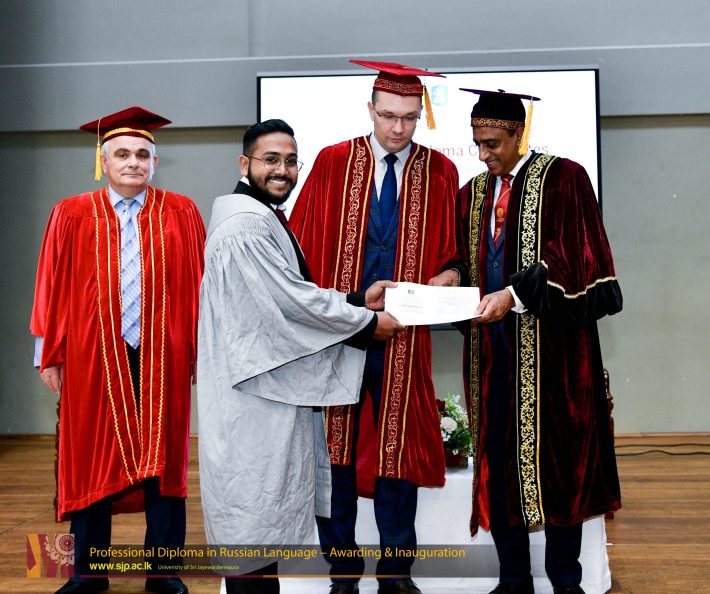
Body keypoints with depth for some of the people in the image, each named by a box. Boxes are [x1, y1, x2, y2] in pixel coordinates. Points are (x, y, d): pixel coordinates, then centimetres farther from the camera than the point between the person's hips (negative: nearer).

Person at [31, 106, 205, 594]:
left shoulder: (181, 214, 3)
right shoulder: (72, 217, 4)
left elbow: (197, 284, 1)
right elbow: (53, 287, 5)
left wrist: (201, 349, -4)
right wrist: (49, 353, 2)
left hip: (162, 357, 0)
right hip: (93, 357, 1)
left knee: (162, 461, 6)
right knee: (91, 462, 8)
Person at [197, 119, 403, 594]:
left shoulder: (265, 218, 16)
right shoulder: (246, 224, -17)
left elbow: (291, 296, 16)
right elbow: (293, 301, -20)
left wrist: (358, 299, 7)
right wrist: (368, 322, -10)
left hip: (269, 391, 10)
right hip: (255, 397, -10)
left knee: (263, 513, 17)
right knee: (256, 515, 0)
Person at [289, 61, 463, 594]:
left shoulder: (441, 173, 6)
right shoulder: (332, 164, 4)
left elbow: (455, 254, 8)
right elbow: (304, 246, 4)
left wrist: (444, 279, -13)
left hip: (404, 330, 0)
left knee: (398, 445, 5)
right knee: (335, 446, 4)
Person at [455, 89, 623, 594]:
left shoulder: (562, 178, -2)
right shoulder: (473, 192, 15)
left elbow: (569, 255, -12)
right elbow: (463, 262, 13)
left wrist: (514, 294, -21)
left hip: (550, 344, -5)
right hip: (492, 347, 5)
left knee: (556, 457, 2)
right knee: (497, 461, 6)